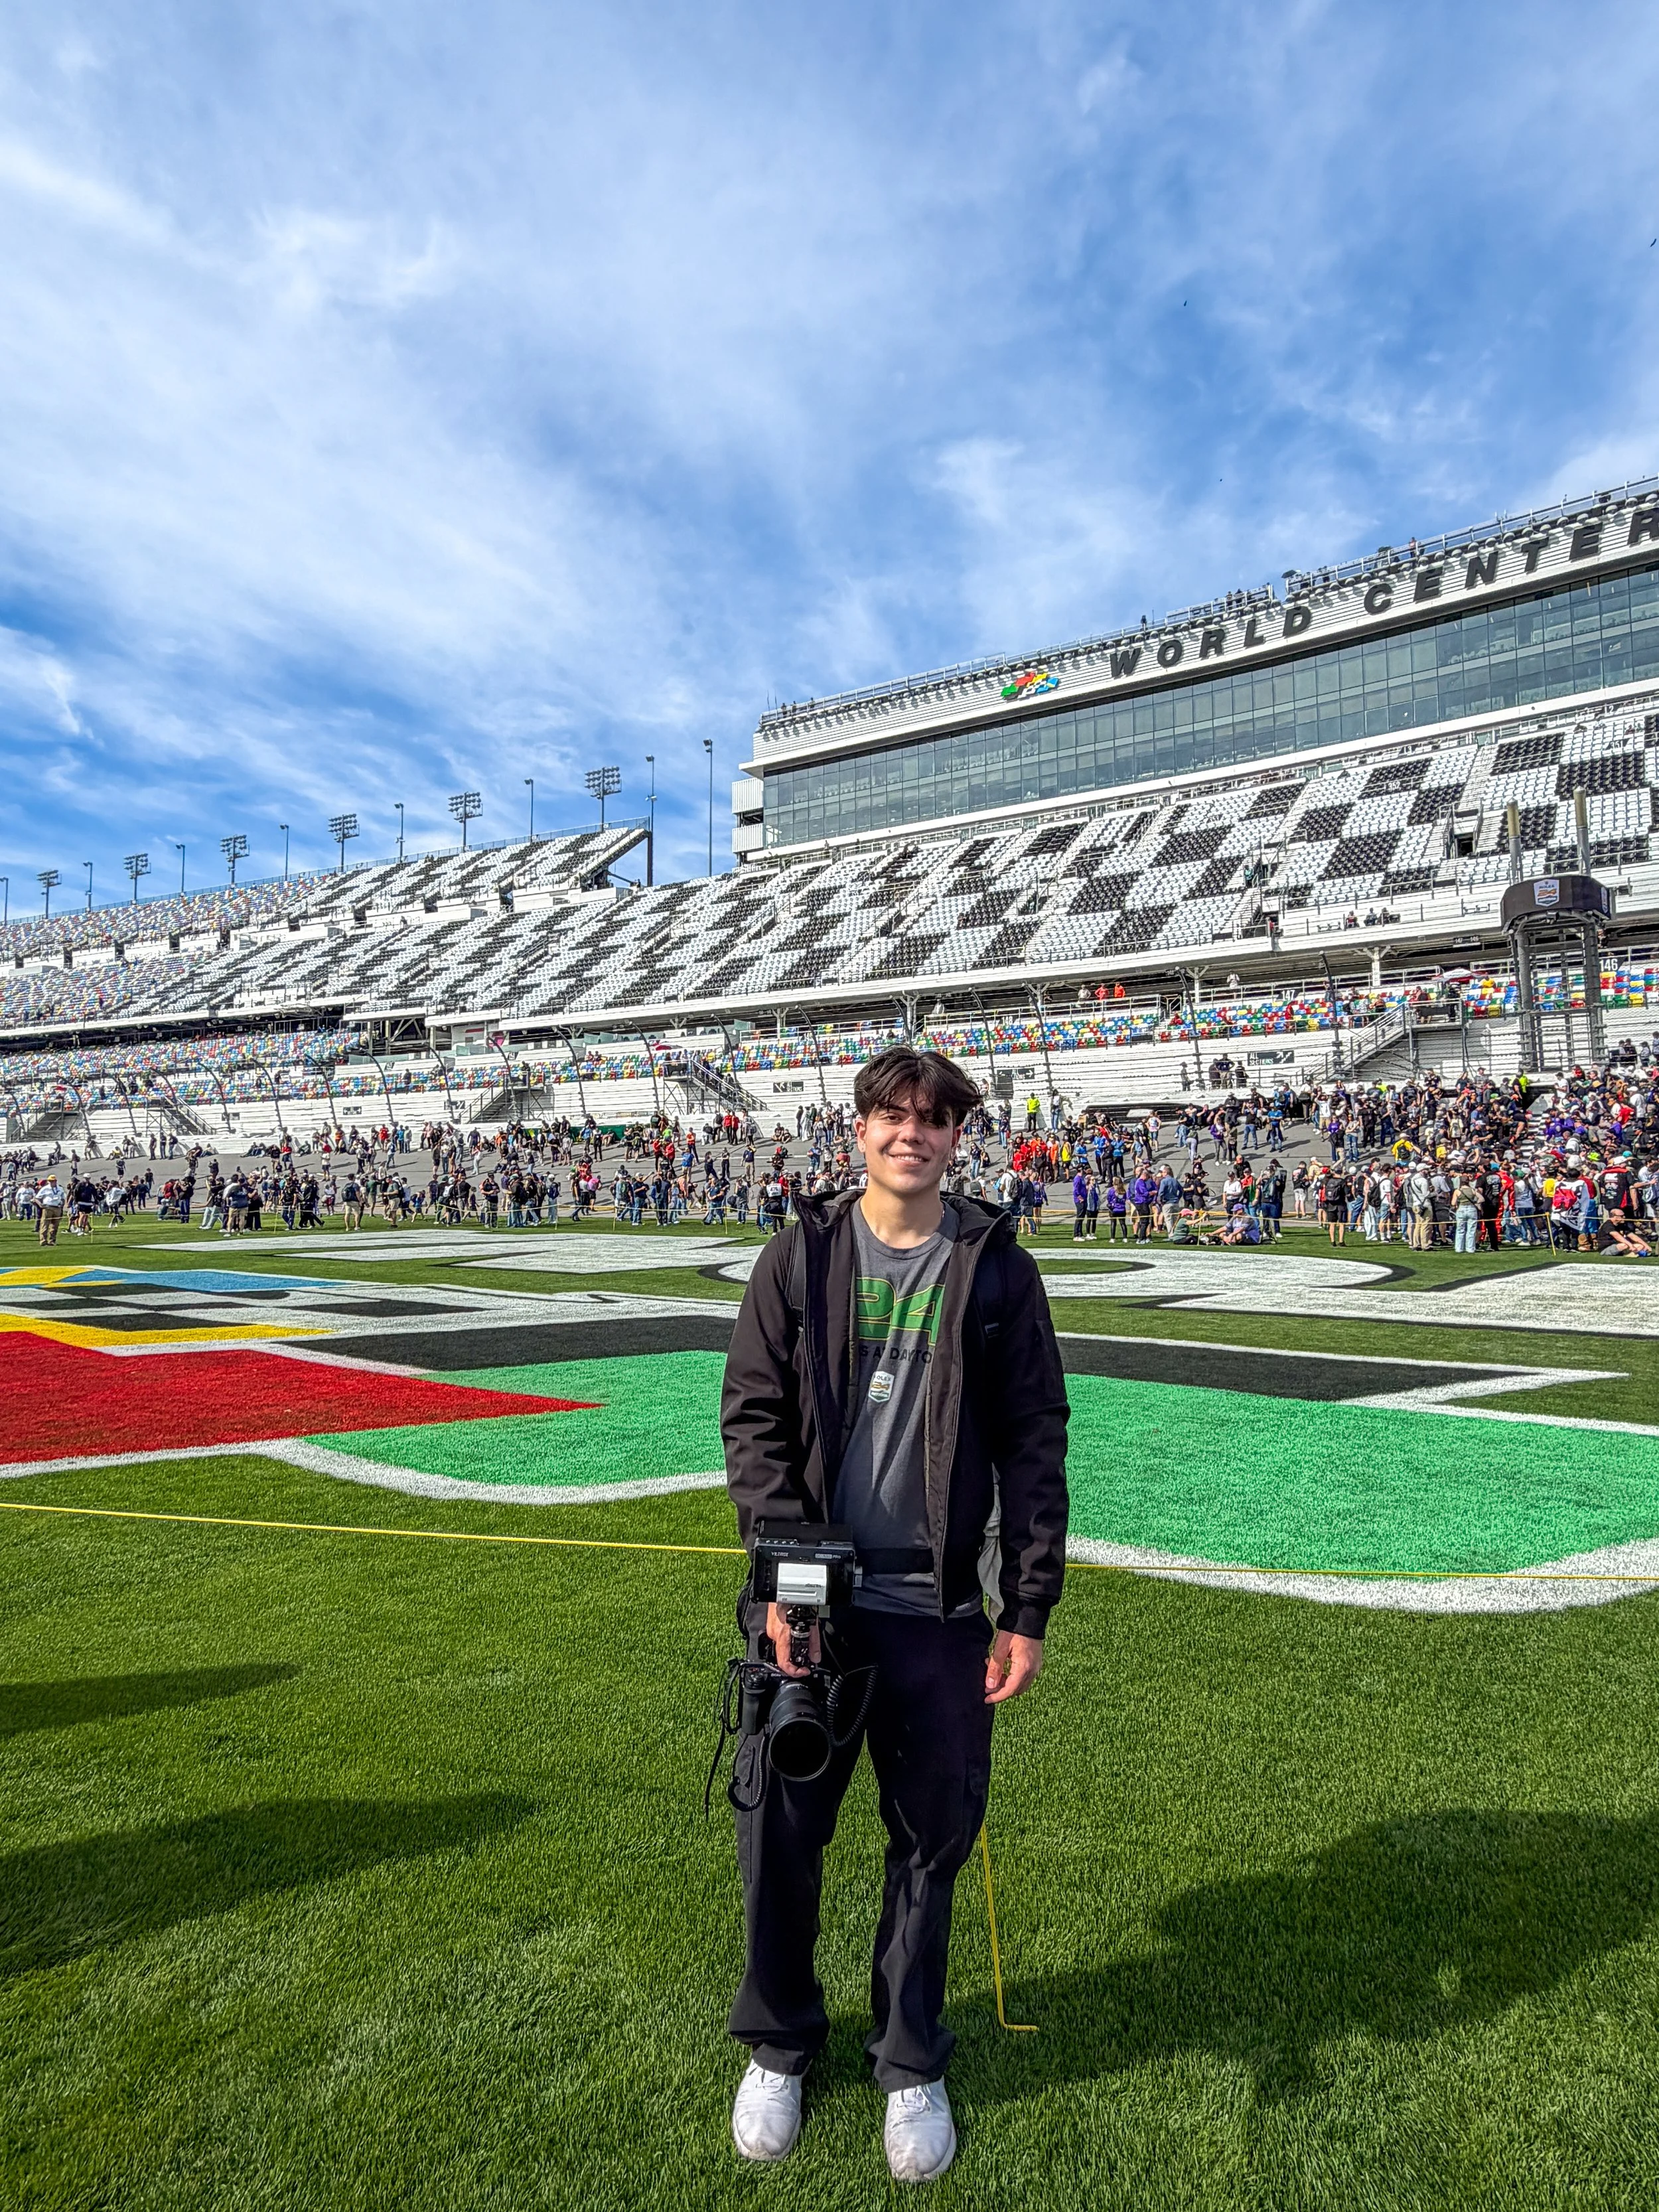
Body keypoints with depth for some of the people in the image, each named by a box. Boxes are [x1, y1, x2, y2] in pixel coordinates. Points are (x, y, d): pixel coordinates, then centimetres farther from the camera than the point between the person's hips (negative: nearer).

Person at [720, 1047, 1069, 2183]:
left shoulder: (997, 1268, -1)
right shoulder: (801, 1256, 0)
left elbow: (1036, 1444, 0)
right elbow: (754, 1420, -2)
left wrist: (1030, 1609, -2)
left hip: (942, 1610, 0)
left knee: (934, 1839, 13)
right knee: (779, 1829, 11)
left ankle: (911, 2064, 38)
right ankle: (779, 2045, 38)